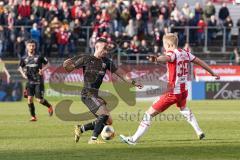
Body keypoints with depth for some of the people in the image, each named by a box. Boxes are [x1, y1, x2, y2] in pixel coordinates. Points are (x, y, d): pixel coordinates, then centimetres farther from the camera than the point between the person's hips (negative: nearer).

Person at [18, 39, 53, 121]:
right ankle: (33, 116, 6)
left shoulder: (39, 57, -4)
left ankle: (49, 106, 26)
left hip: (39, 81, -3)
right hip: (30, 81, 3)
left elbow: (47, 64, 6)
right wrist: (22, 73, 1)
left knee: (39, 99, -6)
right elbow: (20, 67, 20)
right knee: (29, 98, -6)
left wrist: (43, 69, -12)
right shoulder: (24, 59, 5)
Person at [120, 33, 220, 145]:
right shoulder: (185, 53, 8)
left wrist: (156, 59, -61)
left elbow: (166, 58, -39)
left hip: (172, 92, -8)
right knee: (183, 109, 39)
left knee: (149, 114, -3)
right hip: (184, 90, 8)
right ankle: (199, 132, 40)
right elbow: (199, 62, 19)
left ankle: (134, 139, -4)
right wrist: (212, 73, 33)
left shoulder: (172, 53, -14)